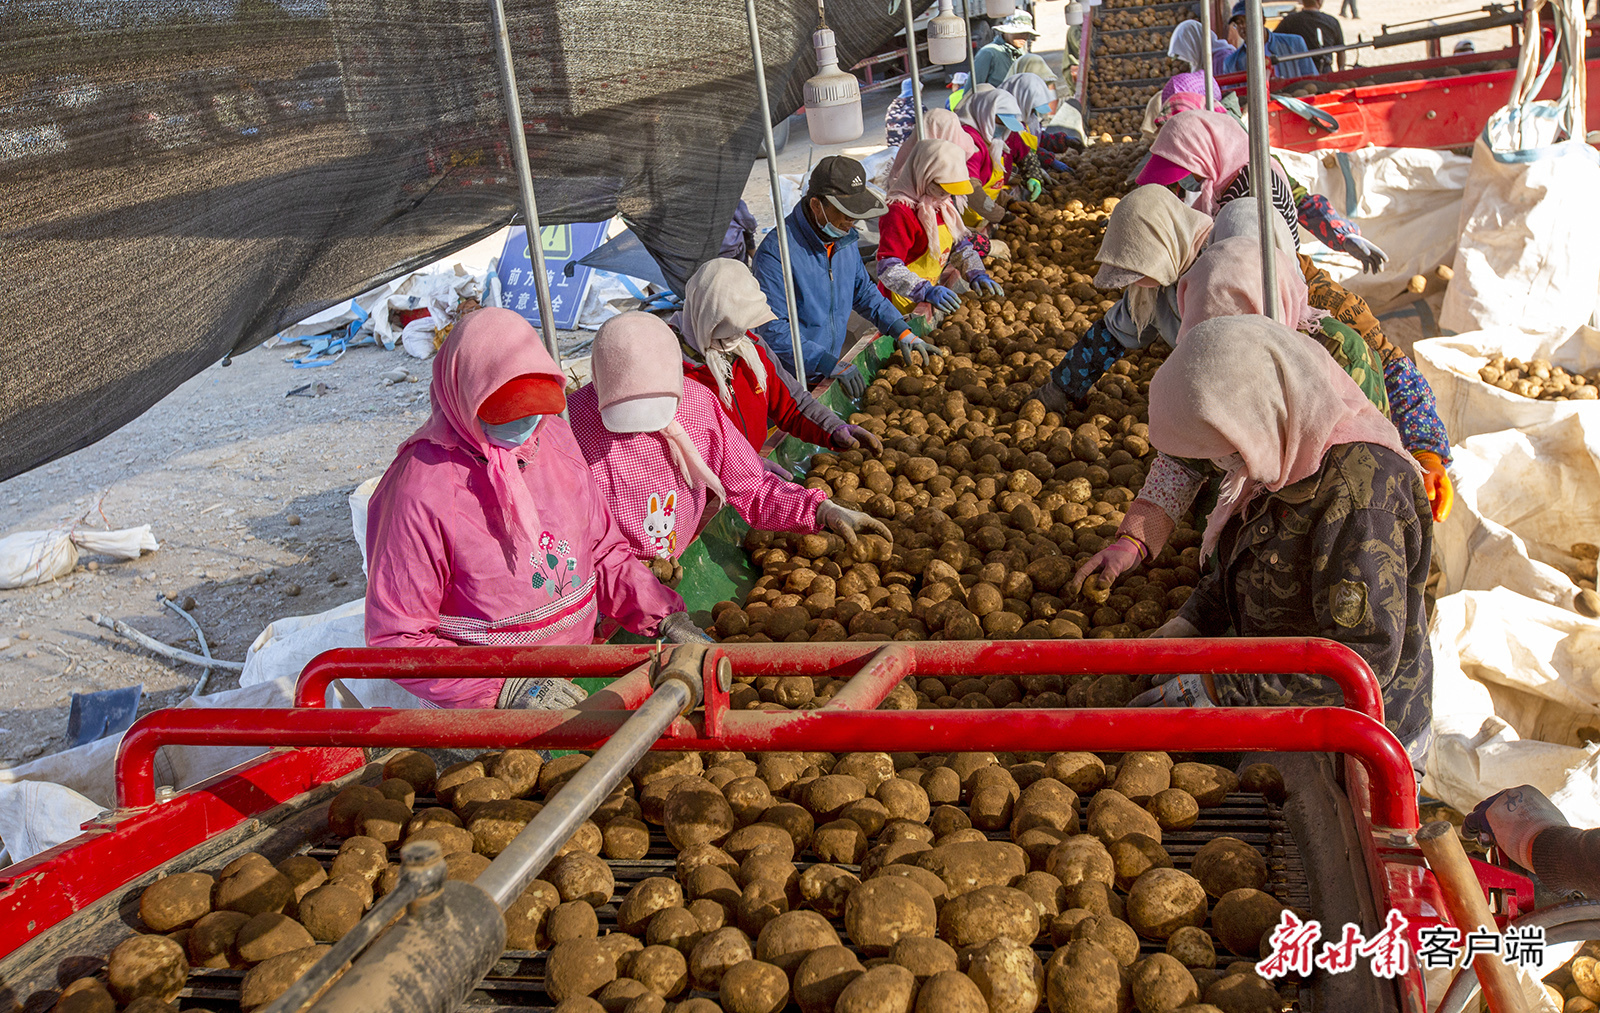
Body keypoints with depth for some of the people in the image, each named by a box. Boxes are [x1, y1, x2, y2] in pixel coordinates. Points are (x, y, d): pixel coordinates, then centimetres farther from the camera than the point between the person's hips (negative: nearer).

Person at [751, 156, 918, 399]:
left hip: (829, 372, 7)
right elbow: (772, 329, -24)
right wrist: (832, 364, -28)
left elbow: (864, 291, 19)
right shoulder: (776, 252, -23)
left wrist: (903, 332, 7)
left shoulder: (845, 237, 3)